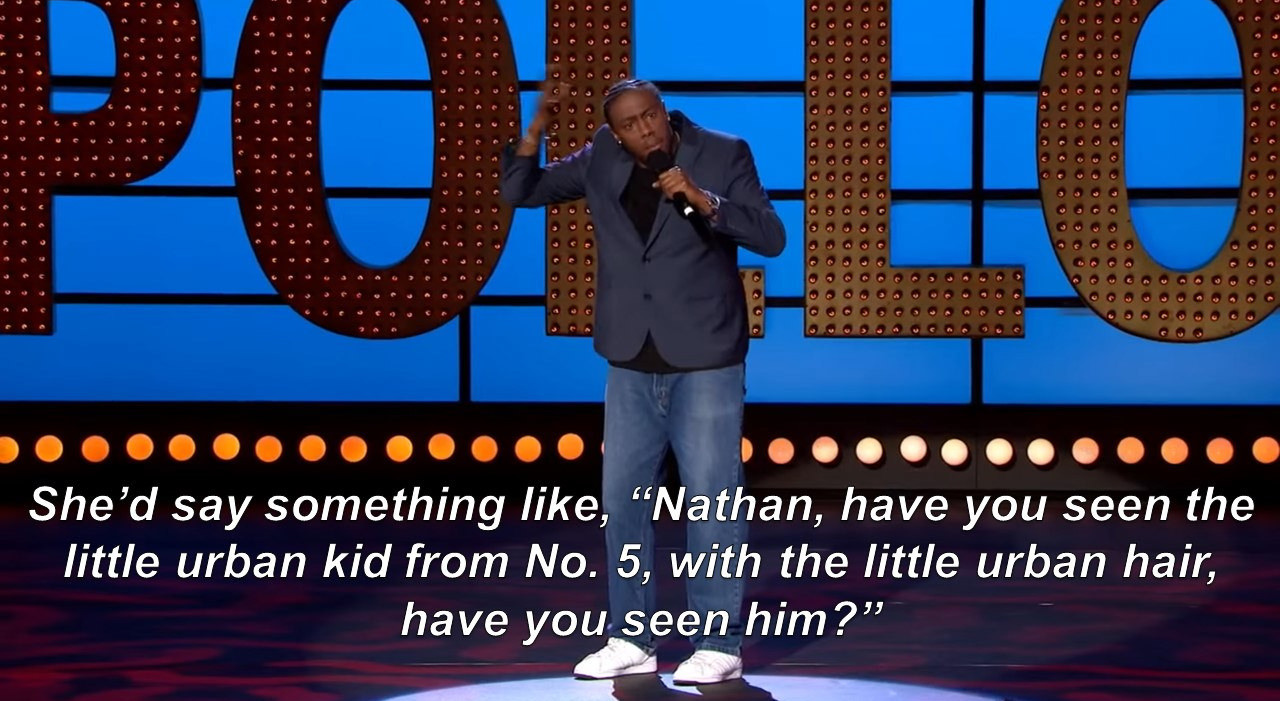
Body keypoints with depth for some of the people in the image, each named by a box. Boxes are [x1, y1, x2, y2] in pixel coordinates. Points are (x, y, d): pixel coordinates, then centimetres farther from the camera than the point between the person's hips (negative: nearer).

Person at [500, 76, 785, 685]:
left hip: (705, 361, -4)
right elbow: (520, 191, 5)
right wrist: (539, 122, -10)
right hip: (632, 365, 5)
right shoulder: (600, 161, 2)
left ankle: (719, 645, 5)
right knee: (622, 501, 8)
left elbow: (770, 238, -14)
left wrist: (701, 200, -26)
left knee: (710, 499, -3)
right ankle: (631, 641, 18)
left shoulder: (723, 155, -7)